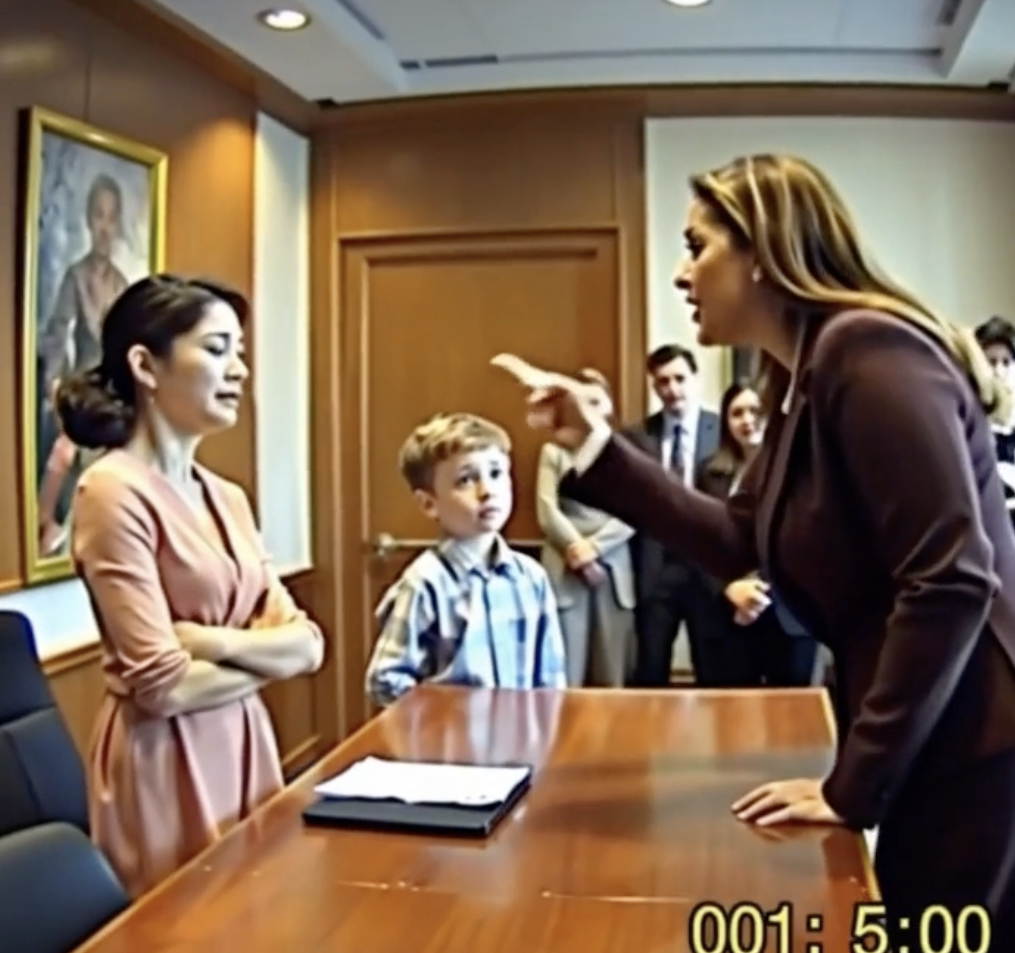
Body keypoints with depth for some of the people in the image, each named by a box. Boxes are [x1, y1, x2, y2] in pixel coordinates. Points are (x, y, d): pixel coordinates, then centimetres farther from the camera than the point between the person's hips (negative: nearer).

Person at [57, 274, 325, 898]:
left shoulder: (227, 498, 8)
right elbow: (165, 685, -19)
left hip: (245, 747, 7)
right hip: (167, 765, -7)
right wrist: (266, 656, -5)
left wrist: (215, 641, -14)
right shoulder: (113, 493, -15)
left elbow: (307, 643, 3)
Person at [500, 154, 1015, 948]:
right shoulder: (802, 378, 9)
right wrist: (598, 449, 8)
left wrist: (854, 787, -20)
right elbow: (738, 543, 14)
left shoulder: (868, 352, -20)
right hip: (931, 752, 9)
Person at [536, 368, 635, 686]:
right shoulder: (554, 451, 10)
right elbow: (547, 512, -1)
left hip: (613, 570, 1)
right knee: (566, 678, -3)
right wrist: (577, 551, -12)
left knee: (612, 680, 2)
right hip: (566, 571, -1)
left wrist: (594, 547, -11)